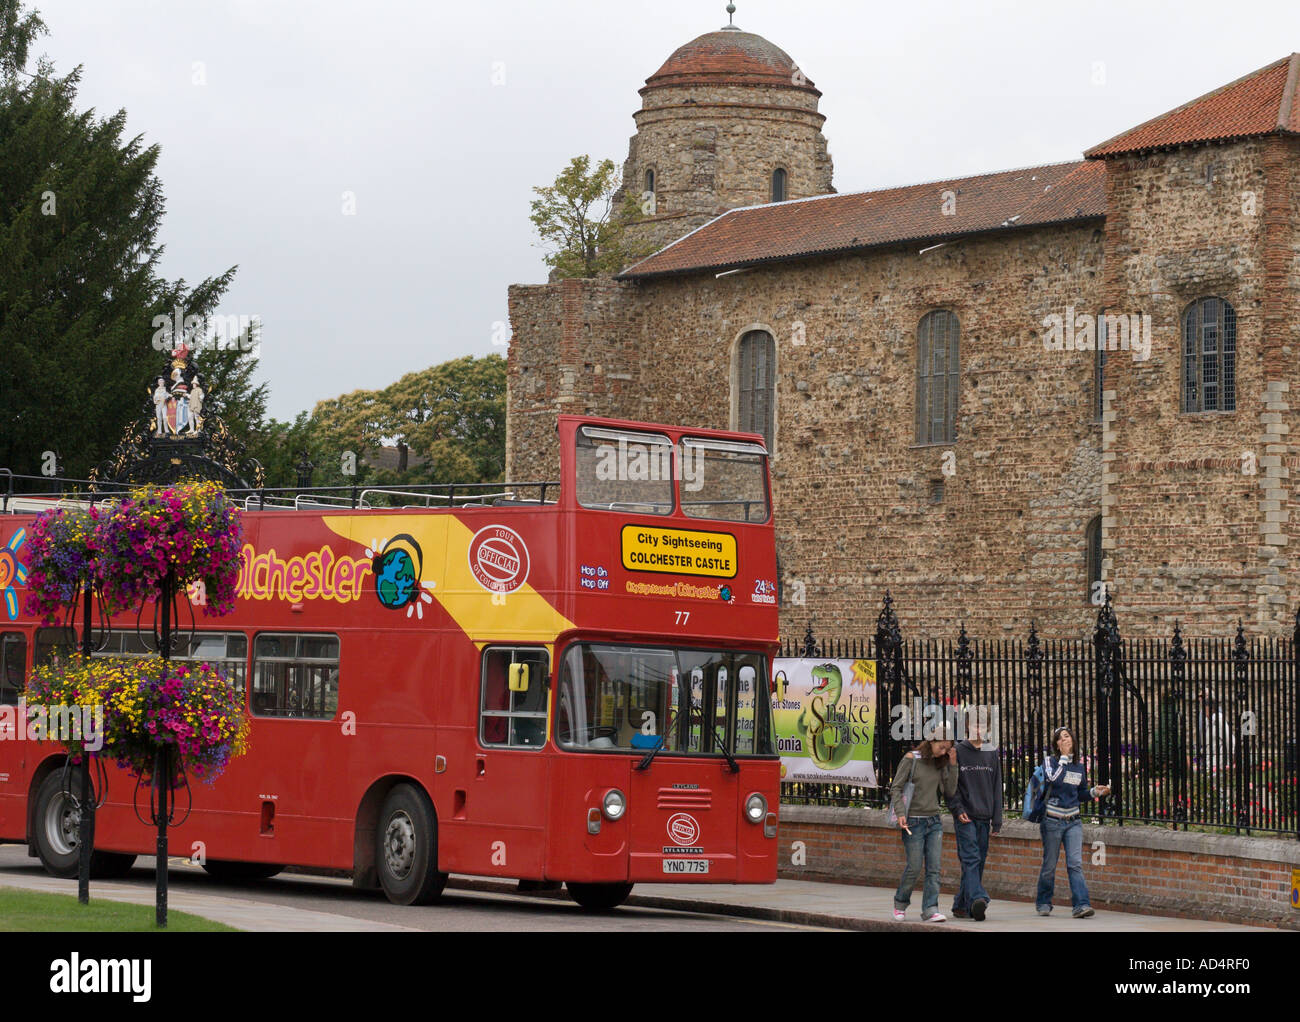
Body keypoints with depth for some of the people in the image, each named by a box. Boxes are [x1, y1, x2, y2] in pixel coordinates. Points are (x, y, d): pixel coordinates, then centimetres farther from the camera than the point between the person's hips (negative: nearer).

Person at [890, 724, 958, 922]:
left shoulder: (940, 763, 9)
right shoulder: (911, 759, -6)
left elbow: (950, 792, 4)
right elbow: (896, 788, -7)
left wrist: (952, 765, -2)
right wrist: (900, 813, -18)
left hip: (934, 822, 5)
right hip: (914, 822, -5)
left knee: (933, 868, -4)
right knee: (914, 867, -2)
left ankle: (930, 910, -6)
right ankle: (900, 903, 21)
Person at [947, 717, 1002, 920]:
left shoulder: (992, 754, 13)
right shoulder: (958, 752, 1)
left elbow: (997, 789, 14)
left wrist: (997, 820, 8)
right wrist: (958, 810, -12)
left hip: (984, 818, 4)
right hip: (965, 817, -4)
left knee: (979, 863, 5)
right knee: (971, 859, -16)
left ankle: (961, 904, 13)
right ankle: (977, 899, -30)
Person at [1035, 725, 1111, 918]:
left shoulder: (1079, 766, 11)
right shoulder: (1049, 762, -1)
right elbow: (1054, 779, -23)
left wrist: (1095, 792, 3)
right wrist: (1064, 758, -15)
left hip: (1073, 822, 3)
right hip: (1052, 821, -3)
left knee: (1076, 863, -9)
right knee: (1049, 866, 4)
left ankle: (1081, 905, -17)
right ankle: (1043, 903, 21)